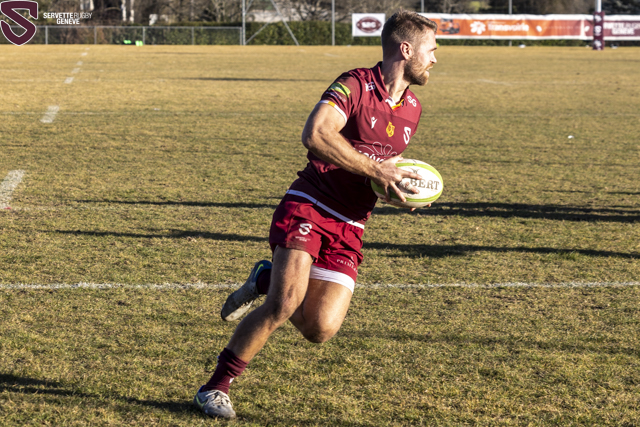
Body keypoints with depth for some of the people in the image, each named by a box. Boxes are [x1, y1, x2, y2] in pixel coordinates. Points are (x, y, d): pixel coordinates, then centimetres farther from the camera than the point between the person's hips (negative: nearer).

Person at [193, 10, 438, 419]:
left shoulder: (412, 109, 14)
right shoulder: (356, 85, -10)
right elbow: (315, 135, -26)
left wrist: (397, 185, 8)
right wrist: (376, 170, -23)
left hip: (349, 228, 6)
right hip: (308, 207, -6)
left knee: (321, 328, -9)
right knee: (285, 303, -23)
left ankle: (268, 279, 21)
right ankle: (216, 386, -6)